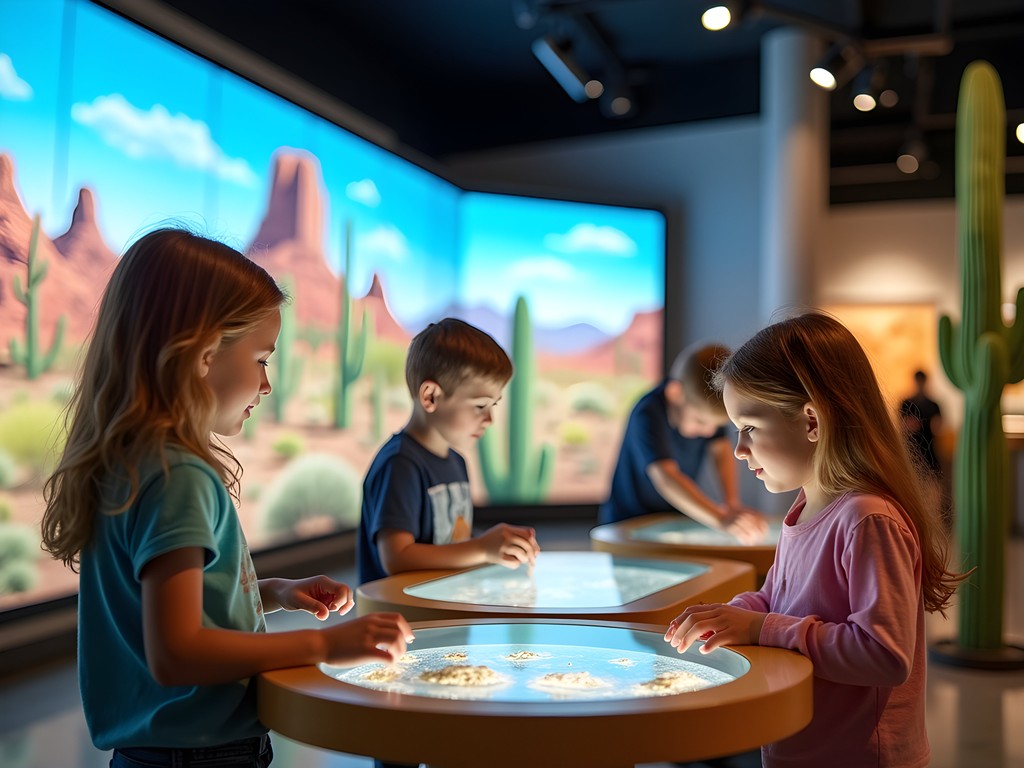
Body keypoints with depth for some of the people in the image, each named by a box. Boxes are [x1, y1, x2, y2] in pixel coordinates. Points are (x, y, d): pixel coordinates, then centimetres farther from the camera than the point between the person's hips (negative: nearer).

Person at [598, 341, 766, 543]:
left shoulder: (703, 408, -6)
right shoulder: (647, 415, -27)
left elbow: (721, 450, -5)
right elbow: (665, 477, -38)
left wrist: (732, 504, -21)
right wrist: (722, 520, -48)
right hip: (628, 525, -5)